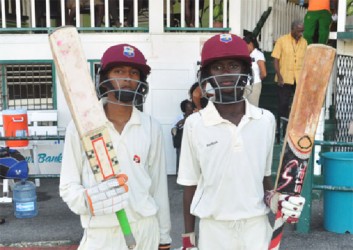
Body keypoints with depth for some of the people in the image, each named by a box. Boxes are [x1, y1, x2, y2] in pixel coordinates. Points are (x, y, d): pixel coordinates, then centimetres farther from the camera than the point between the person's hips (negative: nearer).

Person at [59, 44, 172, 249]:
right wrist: (87, 199, -24)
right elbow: (68, 185, -3)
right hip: (100, 233, -2)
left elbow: (159, 186, 4)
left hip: (145, 230, 2)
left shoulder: (151, 127, 0)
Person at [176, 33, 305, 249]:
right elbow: (191, 184, 0)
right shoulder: (195, 124, -8)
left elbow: (265, 174, 11)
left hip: (256, 225, 2)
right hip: (214, 227, -1)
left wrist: (274, 198, -8)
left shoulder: (266, 120, -1)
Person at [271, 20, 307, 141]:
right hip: (285, 79, -3)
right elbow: (276, 59, -4)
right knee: (283, 105, 3)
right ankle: (281, 132, 12)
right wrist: (279, 76, -12)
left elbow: (305, 60, 14)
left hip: (299, 80, 3)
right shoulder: (282, 40, -3)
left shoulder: (304, 42, 8)